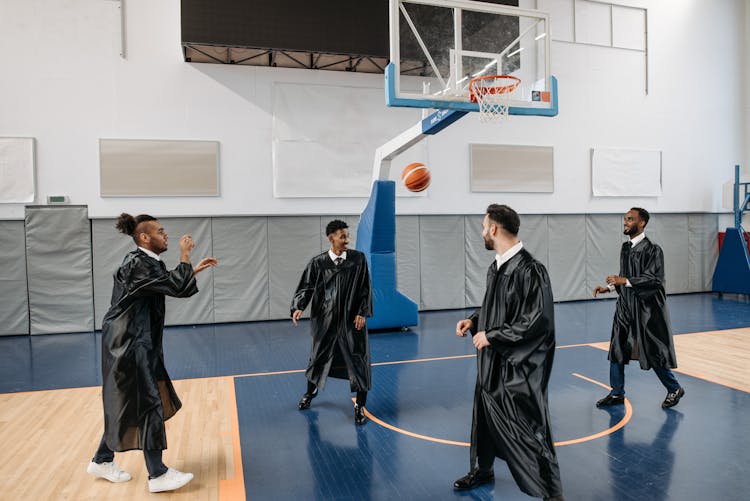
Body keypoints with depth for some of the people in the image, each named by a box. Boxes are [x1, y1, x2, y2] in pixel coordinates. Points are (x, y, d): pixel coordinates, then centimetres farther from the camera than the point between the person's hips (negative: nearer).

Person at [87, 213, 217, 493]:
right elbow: (177, 287, -26)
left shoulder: (145, 262, 11)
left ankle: (102, 461, 34)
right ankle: (157, 475, 6)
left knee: (126, 404, 19)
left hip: (135, 343, 10)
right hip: (129, 344, -10)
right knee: (149, 405, -4)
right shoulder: (138, 264, -20)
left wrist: (195, 270, 16)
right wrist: (185, 255, -15)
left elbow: (171, 286, 21)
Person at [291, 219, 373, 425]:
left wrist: (362, 313, -9)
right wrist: (298, 307, -16)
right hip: (325, 319, 1)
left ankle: (360, 406, 17)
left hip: (351, 319, -1)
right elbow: (306, 287, -1)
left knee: (357, 360, 0)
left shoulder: (358, 259, -4)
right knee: (319, 356, 17)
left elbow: (365, 288, -2)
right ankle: (311, 391, 46)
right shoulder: (318, 263, -4)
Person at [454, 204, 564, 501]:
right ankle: (482, 470, 41)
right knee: (485, 415, 20)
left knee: (527, 426, 1)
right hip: (493, 359, 9)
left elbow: (537, 321, -23)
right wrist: (473, 321, 4)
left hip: (518, 365, -9)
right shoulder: (496, 266, 6)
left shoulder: (529, 270, -22)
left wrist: (491, 336, -19)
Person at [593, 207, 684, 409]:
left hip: (646, 309, -7)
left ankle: (674, 389, 27)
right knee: (617, 349, 7)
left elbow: (654, 279, -21)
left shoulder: (652, 249, -14)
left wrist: (625, 281, -27)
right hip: (625, 307, 7)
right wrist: (609, 287, 6)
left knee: (653, 353, 4)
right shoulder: (625, 248, 9)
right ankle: (617, 393, 19)